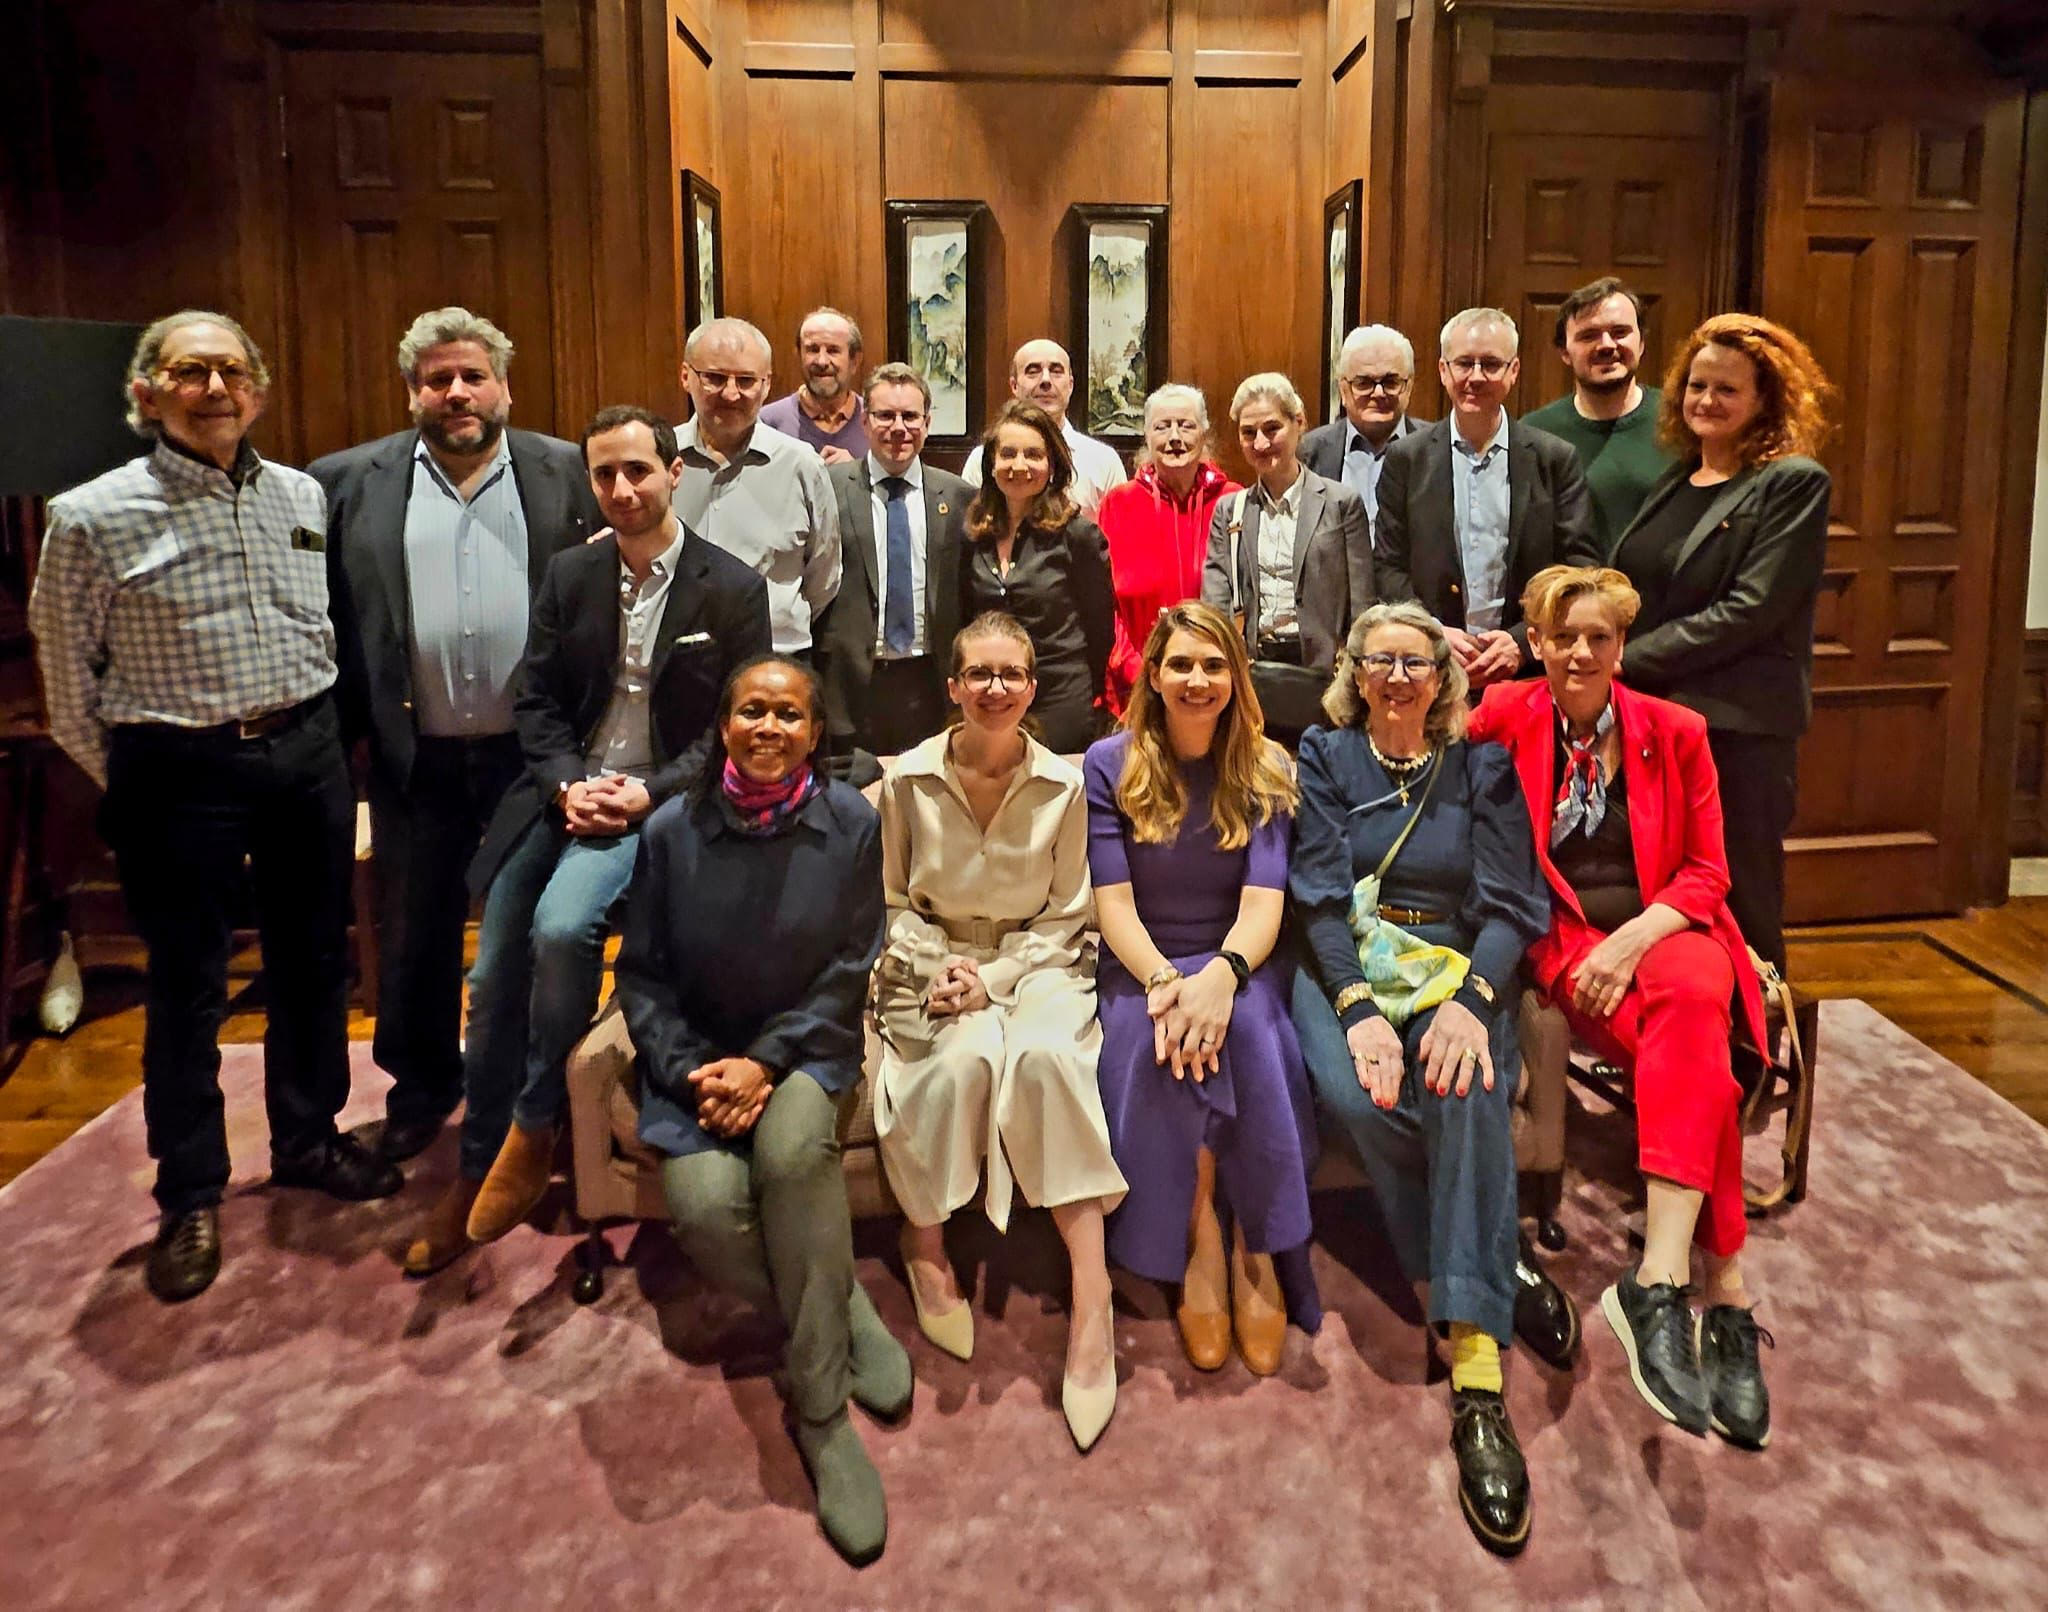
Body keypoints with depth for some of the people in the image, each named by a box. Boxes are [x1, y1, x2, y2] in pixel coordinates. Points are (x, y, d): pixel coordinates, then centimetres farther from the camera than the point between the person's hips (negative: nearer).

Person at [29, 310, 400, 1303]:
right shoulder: (94, 517, -9)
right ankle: (190, 1199, 22)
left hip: (307, 754, 4)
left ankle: (308, 1139, 34)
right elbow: (68, 674, -1)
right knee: (186, 987, 7)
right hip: (180, 773, -4)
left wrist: (312, 732, 14)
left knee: (313, 959, 15)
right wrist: (126, 784, 4)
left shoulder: (303, 497, 3)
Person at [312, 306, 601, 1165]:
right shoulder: (348, 481, 3)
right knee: (413, 934, 13)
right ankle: (420, 1093, 32)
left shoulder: (568, 472, 1)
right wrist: (342, 725, -1)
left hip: (534, 749, -1)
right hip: (416, 756, 1)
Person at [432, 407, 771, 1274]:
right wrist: (566, 786, -9)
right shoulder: (568, 574, 10)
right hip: (561, 793, 5)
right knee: (493, 980, 0)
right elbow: (536, 700, 9)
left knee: (561, 928, -30)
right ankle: (474, 1171, 18)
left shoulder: (733, 588, -3)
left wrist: (647, 793, -15)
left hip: (654, 801, -4)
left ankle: (534, 1130, -9)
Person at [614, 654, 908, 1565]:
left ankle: (822, 1415, -18)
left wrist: (767, 1062, -14)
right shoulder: (672, 832, -1)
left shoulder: (849, 824, -2)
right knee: (705, 1205, -28)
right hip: (695, 1054, 1)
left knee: (792, 1143, -34)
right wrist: (691, 1072, -11)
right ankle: (845, 1312, 2)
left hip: (804, 1046, -1)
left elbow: (849, 970, -2)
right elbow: (643, 975, 4)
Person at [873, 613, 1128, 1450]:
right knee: (966, 1057, -33)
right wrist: (936, 969, -12)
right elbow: (892, 903, 6)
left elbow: (1066, 916, 2)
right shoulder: (908, 780, 0)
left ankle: (1091, 1293, -32)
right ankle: (925, 1241, -9)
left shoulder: (1063, 785, -1)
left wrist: (996, 976, -12)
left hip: (1035, 965, 0)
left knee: (1045, 1053, -33)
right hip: (934, 964, 0)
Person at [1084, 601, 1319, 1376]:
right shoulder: (1109, 766, 1)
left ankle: (1255, 1249, -19)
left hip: (1239, 965, 1)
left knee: (1244, 1025, -34)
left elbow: (1263, 901, -9)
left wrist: (1222, 973, -31)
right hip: (1140, 969, 0)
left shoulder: (1264, 770, 4)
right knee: (1159, 1038, -35)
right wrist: (1163, 981, -27)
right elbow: (1113, 903, -7)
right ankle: (1198, 1246, -18)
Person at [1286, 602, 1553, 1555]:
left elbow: (1508, 903, 1)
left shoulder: (1480, 765, 11)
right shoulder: (1325, 757, 10)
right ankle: (1502, 1274, -13)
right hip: (1346, 968, 0)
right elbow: (1320, 895, -1)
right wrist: (1359, 1009, -19)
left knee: (1467, 1089, -33)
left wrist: (1470, 1000, -20)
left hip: (1459, 968, 0)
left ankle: (1478, 1378, -35)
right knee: (1354, 1093, -33)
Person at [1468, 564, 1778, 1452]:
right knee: (1695, 1049, -31)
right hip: (1565, 938, -1)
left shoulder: (1676, 732, 6)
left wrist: (1635, 938, -11)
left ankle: (1659, 1278, -40)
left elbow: (1705, 873, 3)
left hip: (1666, 930, 1)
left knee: (1693, 991, -36)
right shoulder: (1505, 718, 4)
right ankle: (1725, 1294, -30)